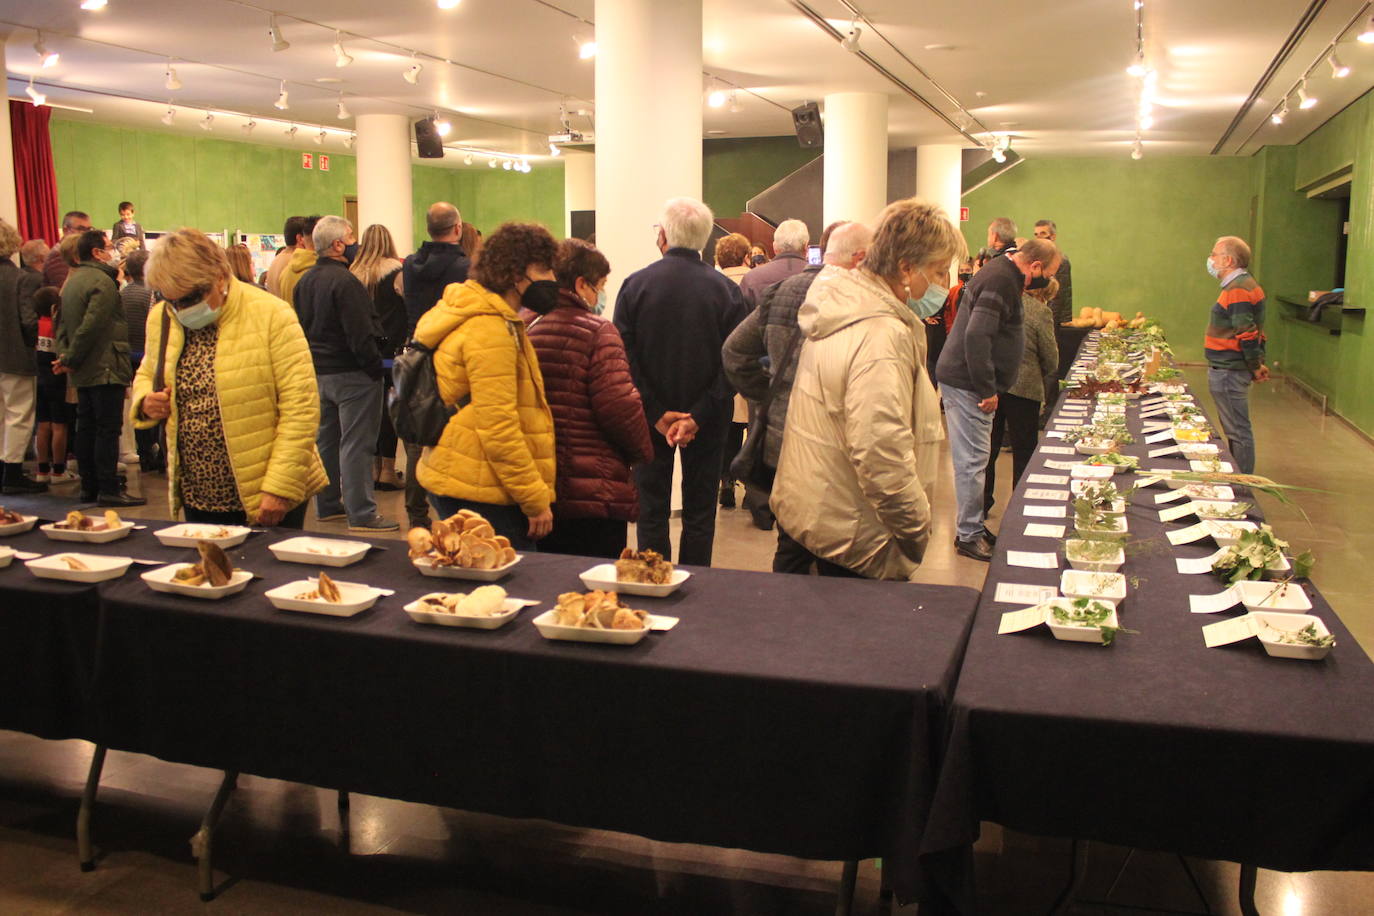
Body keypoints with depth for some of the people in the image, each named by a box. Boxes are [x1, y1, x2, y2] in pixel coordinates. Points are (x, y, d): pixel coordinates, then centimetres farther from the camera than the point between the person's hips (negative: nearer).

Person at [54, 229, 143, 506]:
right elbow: (92, 325, -23)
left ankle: (89, 487, 19)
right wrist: (71, 360, -14)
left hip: (84, 371, 9)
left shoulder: (72, 282, 15)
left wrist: (64, 354, 3)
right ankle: (108, 490, -6)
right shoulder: (102, 281, -15)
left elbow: (63, 324, 15)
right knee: (108, 429, -7)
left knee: (87, 428, 12)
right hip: (105, 368, -9)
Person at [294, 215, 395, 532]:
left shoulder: (305, 281, 9)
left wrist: (314, 361, 18)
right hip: (351, 374, -9)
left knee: (326, 440, 17)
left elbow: (301, 328, 15)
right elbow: (360, 335, -22)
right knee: (356, 444, -5)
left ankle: (327, 505, 26)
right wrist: (375, 368, -14)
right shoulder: (344, 281, -19)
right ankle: (361, 514, -3)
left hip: (318, 372, 9)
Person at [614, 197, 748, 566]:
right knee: (700, 513, 11)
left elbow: (624, 358, -10)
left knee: (651, 509, 11)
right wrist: (699, 416, -13)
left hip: (652, 417, 0)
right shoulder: (725, 289, -8)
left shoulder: (635, 284, -7)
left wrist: (655, 413, -8)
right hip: (706, 424, 0)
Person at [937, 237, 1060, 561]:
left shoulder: (1001, 271, 13)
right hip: (967, 384, -11)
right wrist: (987, 389, -22)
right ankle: (968, 535, 4)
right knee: (972, 459, -4)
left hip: (973, 382, 11)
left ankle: (974, 527, 25)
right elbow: (976, 336, -28)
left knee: (974, 458, 16)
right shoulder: (1001, 281, -19)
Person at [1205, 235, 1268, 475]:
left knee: (1238, 432, -3)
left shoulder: (1238, 289, -19)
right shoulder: (1245, 284, 16)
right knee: (1235, 429, 17)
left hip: (1228, 372, -11)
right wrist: (1258, 363, 16)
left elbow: (1247, 335, -24)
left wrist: (1256, 367, -14)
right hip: (1228, 369, 11)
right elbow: (1253, 332, 19)